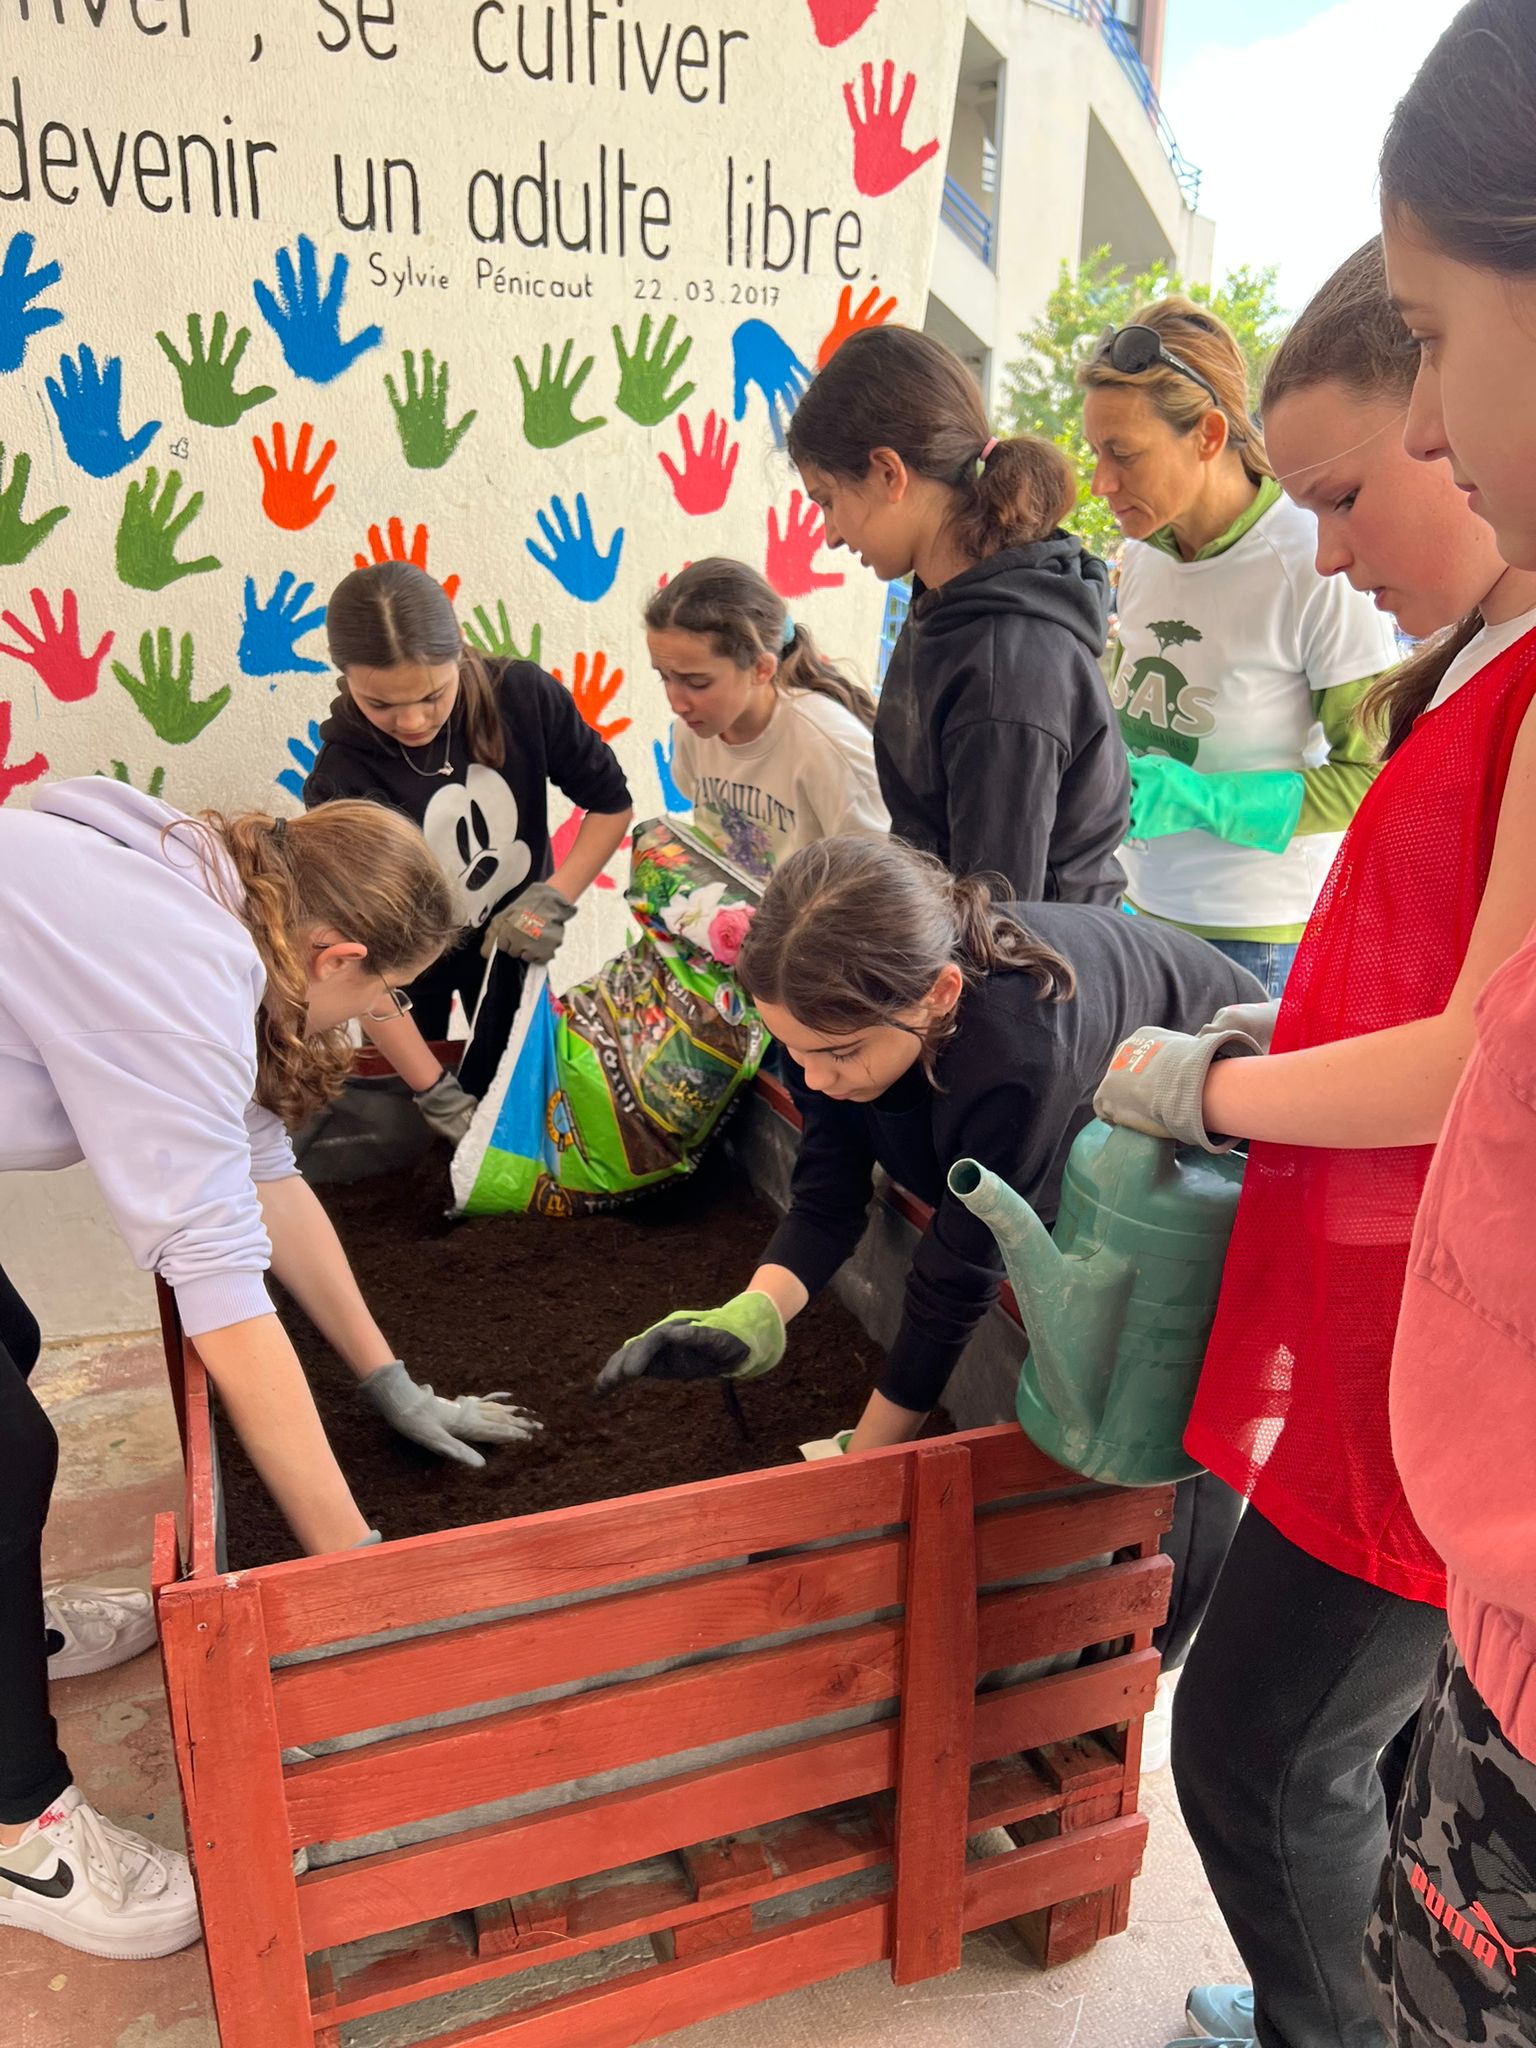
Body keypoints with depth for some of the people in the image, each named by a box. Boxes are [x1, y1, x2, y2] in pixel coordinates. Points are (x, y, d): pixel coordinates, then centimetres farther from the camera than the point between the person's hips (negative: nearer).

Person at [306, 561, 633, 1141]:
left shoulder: (524, 696, -26)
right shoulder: (343, 781, -31)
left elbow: (611, 803, -11)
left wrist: (555, 899, -24)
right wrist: (437, 1092, -32)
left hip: (511, 935, 2)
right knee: (410, 1122, 15)